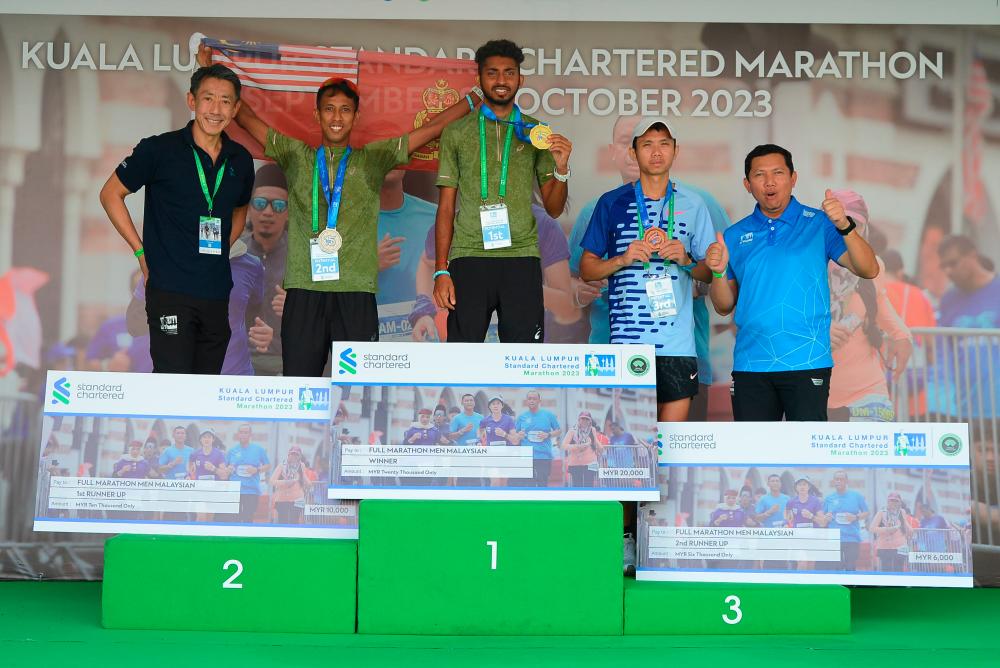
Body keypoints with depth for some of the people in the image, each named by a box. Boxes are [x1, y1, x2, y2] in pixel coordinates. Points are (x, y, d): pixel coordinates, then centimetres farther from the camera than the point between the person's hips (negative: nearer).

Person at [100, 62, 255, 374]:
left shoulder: (240, 160, 9)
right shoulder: (159, 149, -5)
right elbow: (110, 194, 4)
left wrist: (222, 248, 12)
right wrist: (142, 252, -1)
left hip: (217, 291, 5)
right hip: (170, 290, -5)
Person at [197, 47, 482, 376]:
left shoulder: (374, 158, 15)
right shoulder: (295, 156, 17)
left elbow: (433, 126, 15)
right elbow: (244, 116, 21)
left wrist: (477, 97, 15)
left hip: (356, 291, -1)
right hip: (304, 290, 1)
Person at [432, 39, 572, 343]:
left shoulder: (537, 133, 12)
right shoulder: (457, 132, 10)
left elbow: (554, 209, 12)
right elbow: (446, 207, 8)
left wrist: (561, 168, -8)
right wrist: (441, 270, 0)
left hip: (521, 260, 1)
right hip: (469, 258, 0)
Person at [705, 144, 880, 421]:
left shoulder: (819, 224, 1)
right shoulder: (735, 236, 9)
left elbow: (869, 271, -8)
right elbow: (724, 307, 10)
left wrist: (845, 226, -22)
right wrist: (719, 272, -9)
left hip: (806, 363, -3)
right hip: (750, 364, 3)